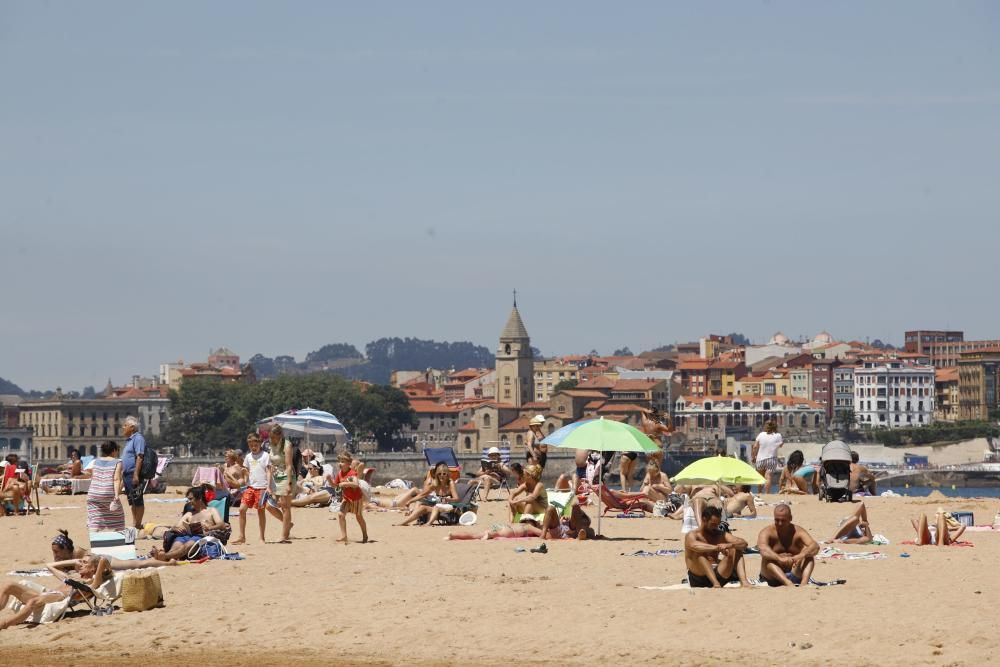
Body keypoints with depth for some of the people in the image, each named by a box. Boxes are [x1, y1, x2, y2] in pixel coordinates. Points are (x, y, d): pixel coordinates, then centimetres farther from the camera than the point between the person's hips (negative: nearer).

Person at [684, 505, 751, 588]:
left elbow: (744, 543, -3)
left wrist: (731, 545, -27)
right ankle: (716, 583, -47)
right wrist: (717, 548, -43)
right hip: (698, 578, -4)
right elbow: (694, 546, -30)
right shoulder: (692, 535, -3)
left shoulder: (721, 535, 11)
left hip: (718, 574, 4)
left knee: (737, 550, -7)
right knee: (698, 553, -29)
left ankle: (743, 581, -29)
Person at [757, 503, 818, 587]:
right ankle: (788, 583, -53)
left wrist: (801, 555, -41)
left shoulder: (798, 532, -1)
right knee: (767, 559, -28)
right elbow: (762, 549, -29)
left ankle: (804, 583, -44)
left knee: (808, 556, -18)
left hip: (795, 575, 1)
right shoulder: (767, 532, -6)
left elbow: (815, 547, -19)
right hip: (773, 578, -1)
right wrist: (780, 559, -48)